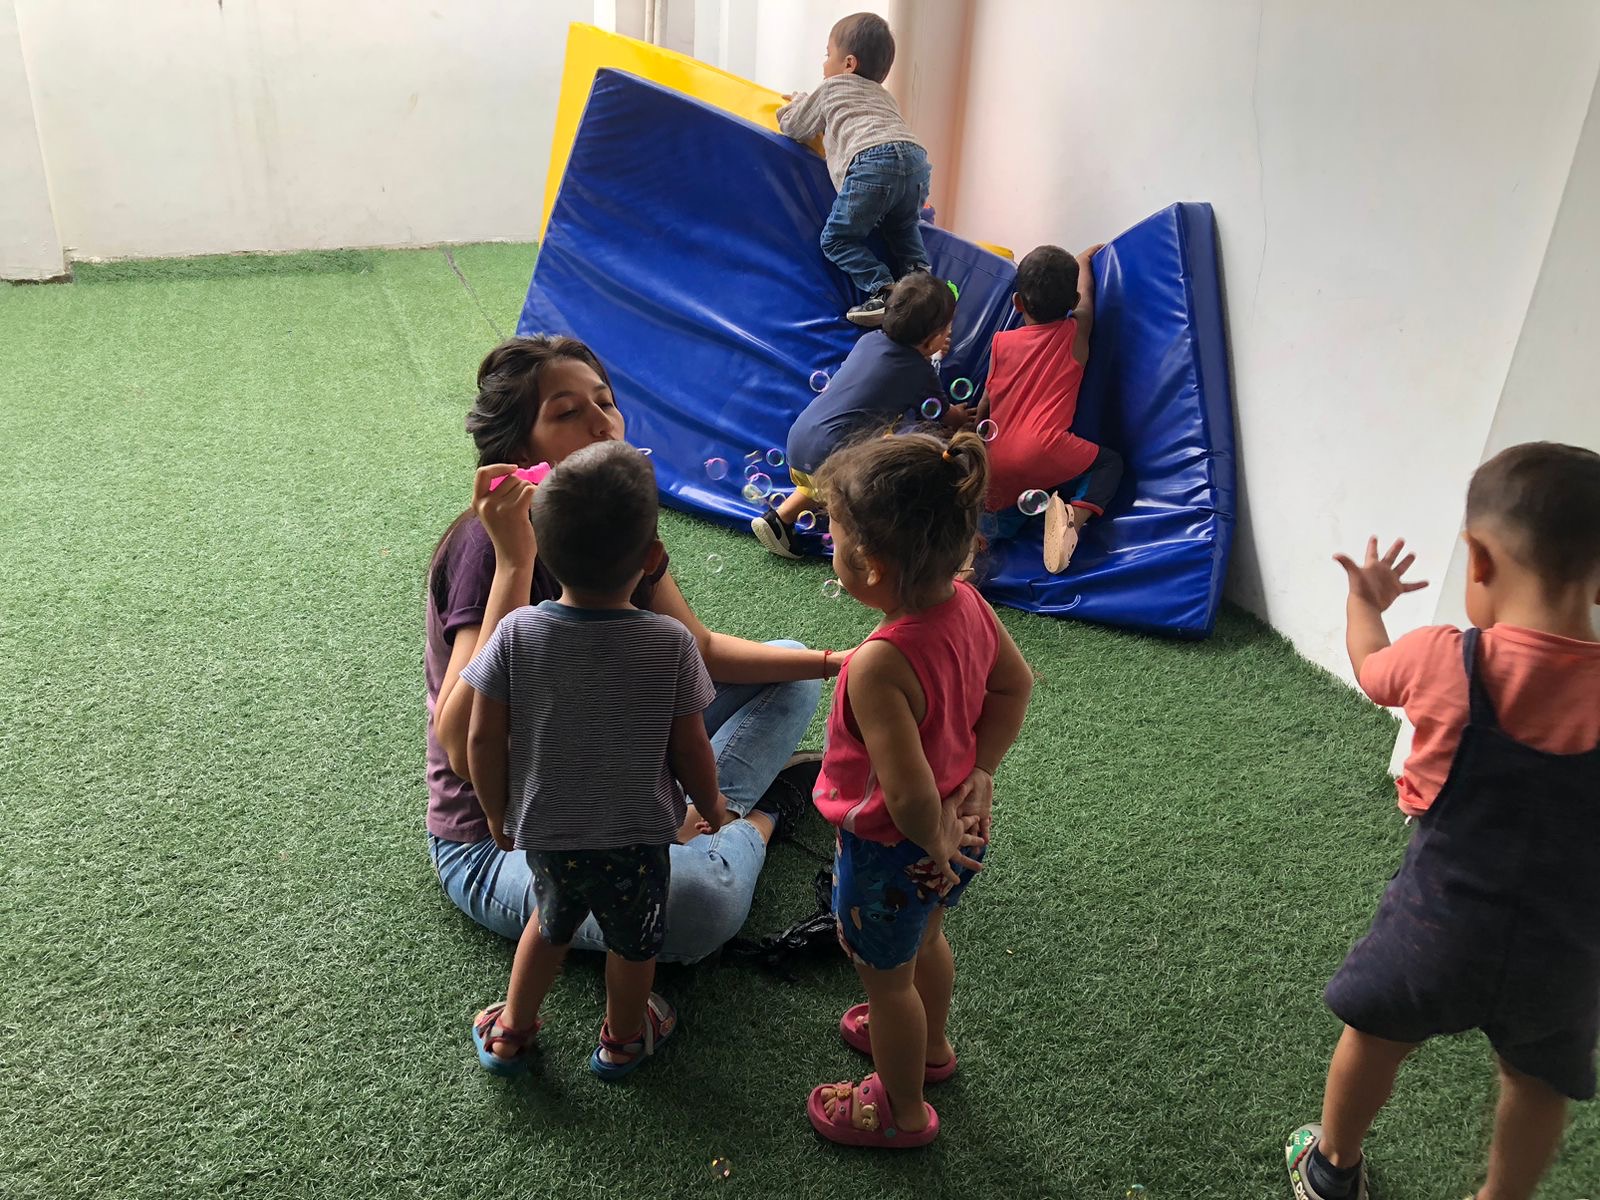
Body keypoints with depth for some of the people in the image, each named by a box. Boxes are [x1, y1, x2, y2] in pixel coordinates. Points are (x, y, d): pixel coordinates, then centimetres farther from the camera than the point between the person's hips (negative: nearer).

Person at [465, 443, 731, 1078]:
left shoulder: (516, 634, -19)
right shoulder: (671, 645, -23)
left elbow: (482, 739, -12)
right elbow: (690, 751, -14)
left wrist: (498, 813, 6)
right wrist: (711, 804, 6)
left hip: (543, 831, 2)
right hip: (637, 838, -2)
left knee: (552, 920, 31)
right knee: (634, 941, 25)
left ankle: (511, 1030, 46)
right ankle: (622, 1038, 49)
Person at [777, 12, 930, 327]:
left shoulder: (831, 89, 23)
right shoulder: (883, 95, 39)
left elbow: (794, 128, 31)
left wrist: (797, 103, 53)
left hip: (871, 161, -6)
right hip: (916, 158, 6)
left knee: (837, 239, 3)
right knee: (901, 226, 32)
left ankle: (884, 292, -14)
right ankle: (918, 271, 6)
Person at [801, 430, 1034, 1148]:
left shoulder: (880, 666, -39)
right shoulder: (968, 604, -15)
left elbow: (911, 797, -36)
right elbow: (1014, 686, 2)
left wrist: (935, 845, -17)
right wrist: (979, 774, 2)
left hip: (890, 852, -7)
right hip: (953, 831, 8)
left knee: (887, 979, 21)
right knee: (925, 940, 34)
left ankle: (903, 1111, 46)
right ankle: (929, 1046, 62)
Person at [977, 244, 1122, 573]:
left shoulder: (1002, 342, 14)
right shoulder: (1076, 334, 9)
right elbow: (1085, 298, 30)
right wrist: (1082, 261, 49)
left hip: (996, 468, 4)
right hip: (1043, 452, -4)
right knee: (1110, 462, 16)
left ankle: (1001, 517, -5)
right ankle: (1075, 516, -12)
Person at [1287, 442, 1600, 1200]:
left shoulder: (1442, 661, -19)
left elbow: (1370, 667, 5)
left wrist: (1364, 601, 23)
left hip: (1438, 928, -1)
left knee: (1375, 1034, 25)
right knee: (1538, 1081, 26)